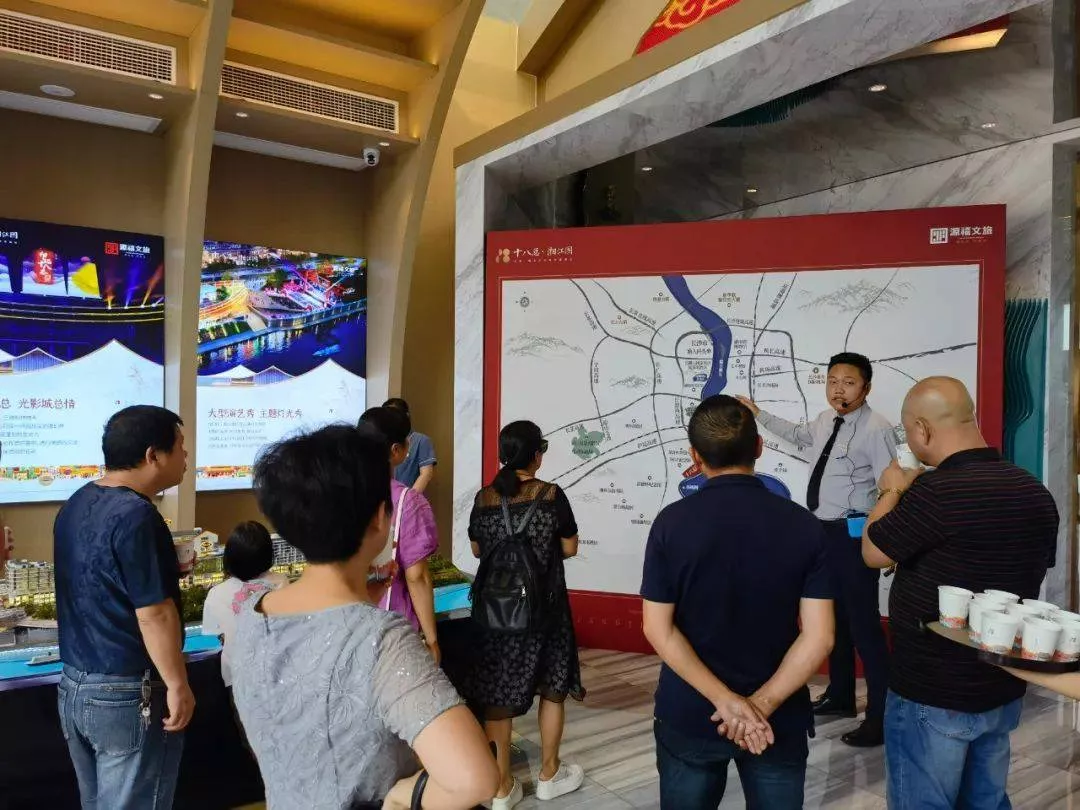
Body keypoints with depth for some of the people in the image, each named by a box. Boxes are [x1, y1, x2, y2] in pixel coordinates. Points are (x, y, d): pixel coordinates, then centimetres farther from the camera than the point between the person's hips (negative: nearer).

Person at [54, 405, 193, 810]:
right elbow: (153, 613, -22)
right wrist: (178, 685, -14)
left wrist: (163, 570, 20)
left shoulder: (76, 505, 5)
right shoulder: (135, 516, -22)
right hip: (127, 695, -9)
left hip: (74, 685, 9)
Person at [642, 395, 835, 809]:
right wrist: (762, 705, -13)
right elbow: (819, 636, -13)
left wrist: (726, 700, -13)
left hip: (688, 714, 0)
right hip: (778, 720, 1)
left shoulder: (672, 522, -12)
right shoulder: (804, 525, -9)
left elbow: (658, 629, -14)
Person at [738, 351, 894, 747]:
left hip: (852, 534, -9)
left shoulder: (876, 430, -17)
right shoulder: (826, 420, 9)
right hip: (821, 530, 9)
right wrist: (759, 414, 34)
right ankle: (840, 696, 38)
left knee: (863, 625, -3)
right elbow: (799, 434, 32)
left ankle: (881, 717, 12)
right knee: (832, 616, 20)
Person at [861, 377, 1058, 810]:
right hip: (1004, 690, 7)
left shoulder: (935, 492, -26)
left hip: (932, 695, -7)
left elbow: (873, 553, -11)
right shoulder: (1035, 492, 0)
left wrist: (893, 492, 5)